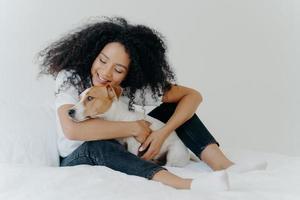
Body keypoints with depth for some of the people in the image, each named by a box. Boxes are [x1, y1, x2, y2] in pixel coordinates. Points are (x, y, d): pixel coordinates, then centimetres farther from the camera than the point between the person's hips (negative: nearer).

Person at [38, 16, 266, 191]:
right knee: (99, 144, -39)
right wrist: (134, 128, -31)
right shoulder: (70, 77, -22)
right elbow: (72, 129, -39)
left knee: (169, 106, -11)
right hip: (77, 160, -3)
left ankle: (224, 166, -28)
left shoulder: (135, 85, -14)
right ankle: (185, 184, -53)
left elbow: (192, 96, -13)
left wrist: (163, 133, -28)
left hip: (117, 156, 3)